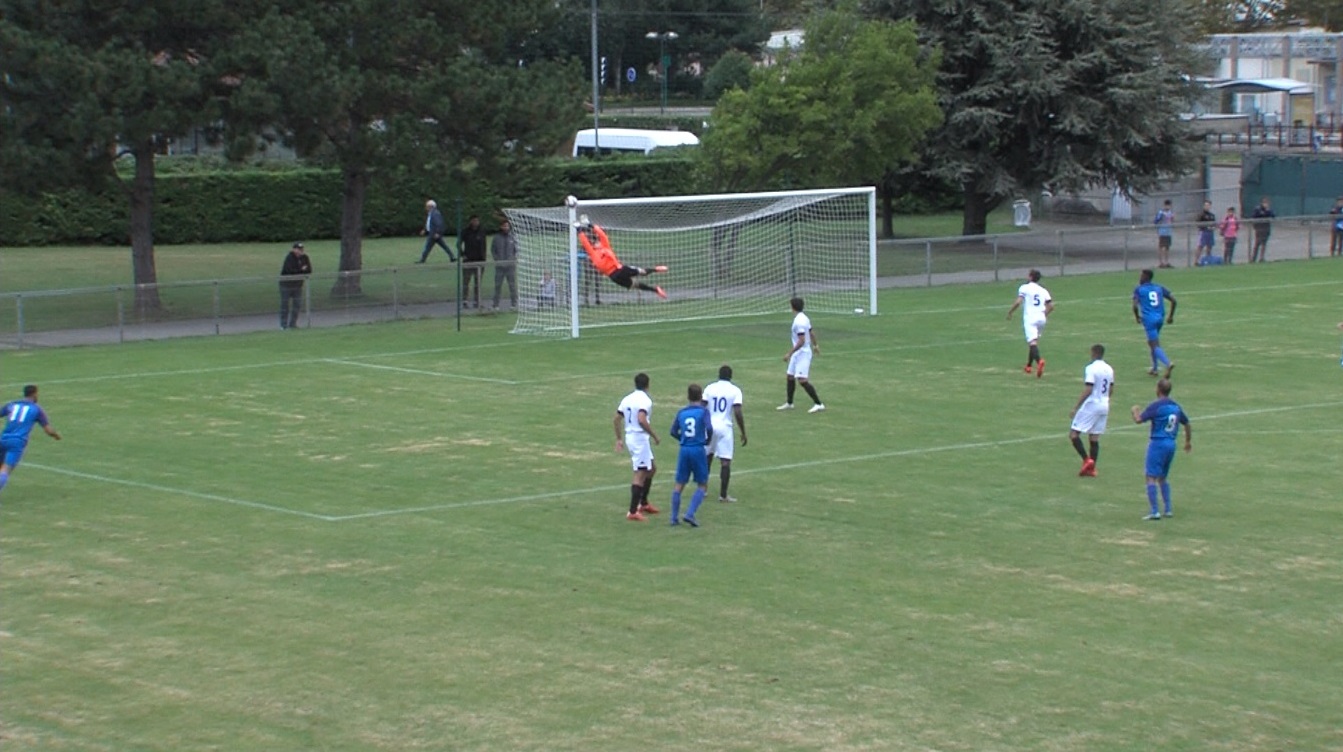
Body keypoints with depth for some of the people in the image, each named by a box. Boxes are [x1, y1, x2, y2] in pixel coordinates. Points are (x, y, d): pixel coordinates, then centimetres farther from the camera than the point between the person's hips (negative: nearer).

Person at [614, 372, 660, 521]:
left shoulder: (627, 399, 11)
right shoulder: (645, 400, -13)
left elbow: (617, 419, 14)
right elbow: (642, 420, -27)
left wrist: (619, 439, 22)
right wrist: (654, 436, -18)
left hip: (629, 437, 9)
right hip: (640, 438, -9)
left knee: (651, 469, 23)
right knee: (640, 474, -7)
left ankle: (643, 503, 29)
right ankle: (633, 512, -9)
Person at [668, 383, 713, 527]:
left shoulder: (682, 412, 7)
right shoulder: (703, 411, -5)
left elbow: (673, 432, 11)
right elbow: (709, 428, -17)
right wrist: (708, 440, 2)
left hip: (684, 450, 4)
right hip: (698, 450, -4)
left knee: (679, 484, 11)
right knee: (702, 485, 6)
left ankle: (674, 518, 9)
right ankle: (690, 514, -8)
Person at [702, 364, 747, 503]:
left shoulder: (709, 388, 3)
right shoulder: (735, 390, -4)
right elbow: (738, 413, -11)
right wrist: (743, 433, -4)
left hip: (709, 426, 3)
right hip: (725, 427, -3)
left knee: (707, 458, 20)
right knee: (725, 461, -1)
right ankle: (723, 495, -3)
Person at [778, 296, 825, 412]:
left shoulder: (799, 322, -22)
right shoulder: (803, 318, 8)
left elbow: (801, 341, -26)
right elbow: (812, 333, 20)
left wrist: (790, 354, -25)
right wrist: (815, 345, 37)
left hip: (802, 353, -10)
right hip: (798, 354, 10)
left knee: (802, 380, -14)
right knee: (790, 377, 16)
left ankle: (819, 404, -10)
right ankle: (789, 403, 29)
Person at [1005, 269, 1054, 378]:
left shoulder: (1024, 288, 1)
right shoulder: (1043, 290, 15)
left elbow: (1018, 302, -12)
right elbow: (1051, 306, 10)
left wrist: (1010, 312, 2)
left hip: (1030, 318, -6)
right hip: (1041, 318, 6)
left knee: (1032, 341, -18)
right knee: (1034, 341, 22)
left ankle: (1039, 361, -43)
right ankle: (1029, 365, 30)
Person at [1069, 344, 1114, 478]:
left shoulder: (1091, 368, -14)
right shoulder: (1109, 369, 9)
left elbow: (1088, 390, -20)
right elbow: (1111, 390, 17)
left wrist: (1076, 407, -16)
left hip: (1090, 406, -8)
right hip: (1104, 406, 8)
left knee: (1073, 434, -3)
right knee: (1094, 438, 10)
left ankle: (1087, 460, -15)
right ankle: (1092, 468, 8)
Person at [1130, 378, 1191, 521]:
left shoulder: (1156, 406, -11)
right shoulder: (1176, 407, 11)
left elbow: (1138, 420, -18)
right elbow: (1186, 423, 23)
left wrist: (1135, 410, 5)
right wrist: (1188, 441, 38)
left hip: (1158, 443, -7)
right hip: (1171, 445, 7)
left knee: (1151, 477, -6)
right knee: (1163, 478, 19)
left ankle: (1154, 512, -12)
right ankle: (1168, 510, 17)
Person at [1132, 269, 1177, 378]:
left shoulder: (1139, 289, 0)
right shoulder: (1159, 288, 14)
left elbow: (1135, 305, -12)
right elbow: (1173, 300, 9)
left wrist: (1137, 317, 7)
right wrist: (1171, 316, 17)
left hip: (1149, 319, -6)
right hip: (1160, 318, 6)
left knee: (1155, 345, -11)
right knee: (1151, 342, 24)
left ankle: (1168, 364, -33)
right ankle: (1154, 369, 25)